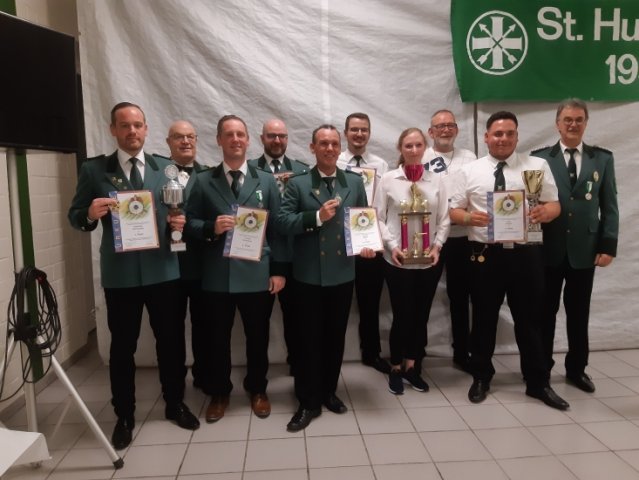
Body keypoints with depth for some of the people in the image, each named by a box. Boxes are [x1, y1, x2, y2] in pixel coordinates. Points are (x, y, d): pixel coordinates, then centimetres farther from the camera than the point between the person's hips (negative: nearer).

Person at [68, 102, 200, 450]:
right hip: (119, 274, -1)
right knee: (122, 346, 11)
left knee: (171, 340, 12)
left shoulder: (166, 168, 6)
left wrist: (181, 222, -12)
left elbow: (179, 212, 11)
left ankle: (175, 404, 33)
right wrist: (91, 214, -21)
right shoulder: (93, 170, -1)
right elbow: (75, 217, 1)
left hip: (163, 270, 2)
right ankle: (124, 416, 28)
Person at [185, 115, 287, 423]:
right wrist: (211, 228, -18)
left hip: (257, 274, 0)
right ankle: (218, 393, 33)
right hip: (217, 276, 0)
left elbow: (277, 228, 2)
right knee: (217, 338, 12)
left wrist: (279, 270, -3)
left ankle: (257, 390, 34)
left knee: (258, 337, 13)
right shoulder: (203, 182, 4)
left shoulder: (266, 181, 6)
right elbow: (190, 224, 3)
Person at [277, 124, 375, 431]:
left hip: (342, 274, 3)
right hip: (308, 275, -2)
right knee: (308, 338, 6)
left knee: (335, 336, 14)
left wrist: (368, 243, -9)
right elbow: (283, 223, -10)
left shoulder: (355, 183, 7)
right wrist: (317, 216, -21)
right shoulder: (297, 184, -1)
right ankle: (308, 401, 20)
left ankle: (329, 391, 33)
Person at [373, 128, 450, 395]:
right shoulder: (388, 179, -1)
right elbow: (378, 217, -2)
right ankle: (396, 368, 24)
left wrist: (437, 245, -6)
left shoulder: (436, 180, 5)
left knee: (421, 315, 11)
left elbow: (444, 219, 7)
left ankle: (411, 366, 29)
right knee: (402, 315, 3)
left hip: (429, 260, 3)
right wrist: (391, 246, -12)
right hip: (398, 260, -3)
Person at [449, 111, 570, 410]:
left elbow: (554, 205, 4)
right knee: (484, 319, 12)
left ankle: (538, 383, 27)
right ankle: (481, 378, 30)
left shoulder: (538, 166, 5)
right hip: (485, 255, 0)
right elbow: (454, 211, 5)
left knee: (529, 320, 10)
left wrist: (544, 212, -19)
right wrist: (469, 217, -17)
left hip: (526, 254, 0)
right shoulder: (470, 171, 5)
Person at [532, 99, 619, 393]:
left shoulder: (603, 159, 7)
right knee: (545, 312, 9)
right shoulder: (539, 158, 1)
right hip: (548, 250, -1)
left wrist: (608, 246, -2)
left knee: (579, 314, 12)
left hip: (585, 250, 2)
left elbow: (609, 206, 5)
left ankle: (576, 369, 27)